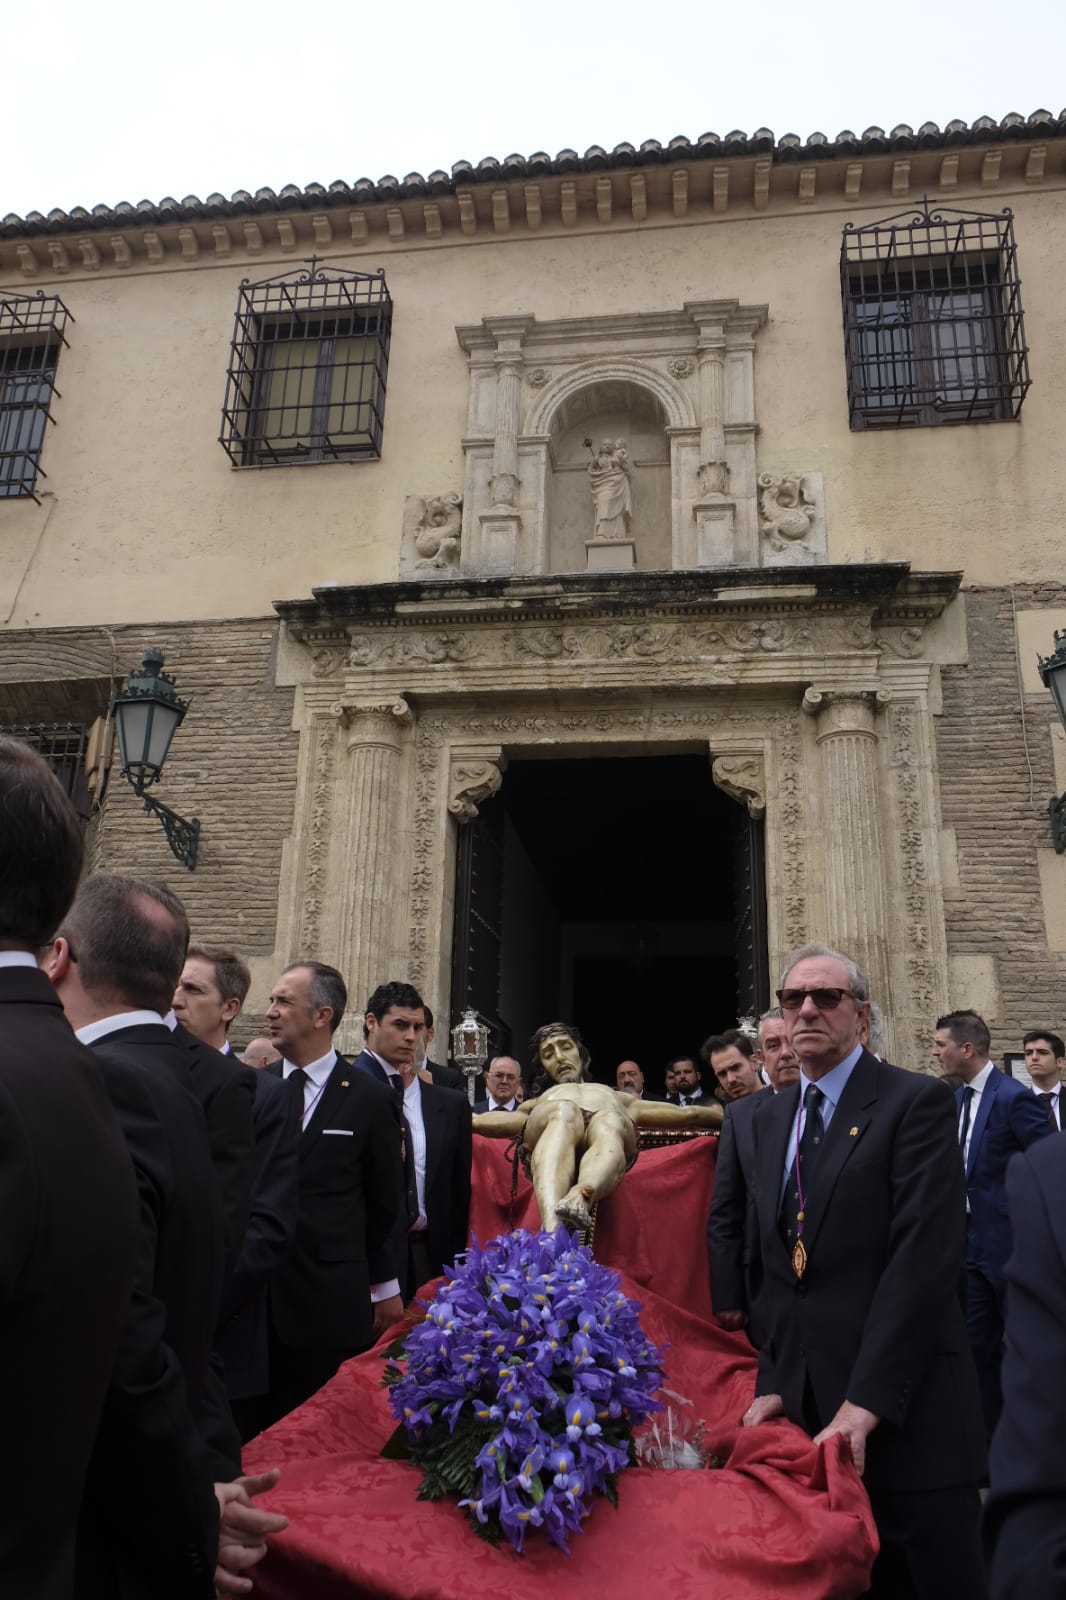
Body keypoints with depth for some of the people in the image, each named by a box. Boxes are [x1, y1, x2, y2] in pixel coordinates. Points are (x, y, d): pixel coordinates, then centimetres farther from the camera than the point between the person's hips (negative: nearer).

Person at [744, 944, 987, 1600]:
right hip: (804, 1405, 6)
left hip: (905, 1410, -5)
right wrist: (773, 1382, 2)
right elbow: (777, 1265, 12)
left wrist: (868, 1399, -19)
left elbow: (926, 1256, -16)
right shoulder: (772, 1115, 11)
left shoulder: (917, 1102, -9)